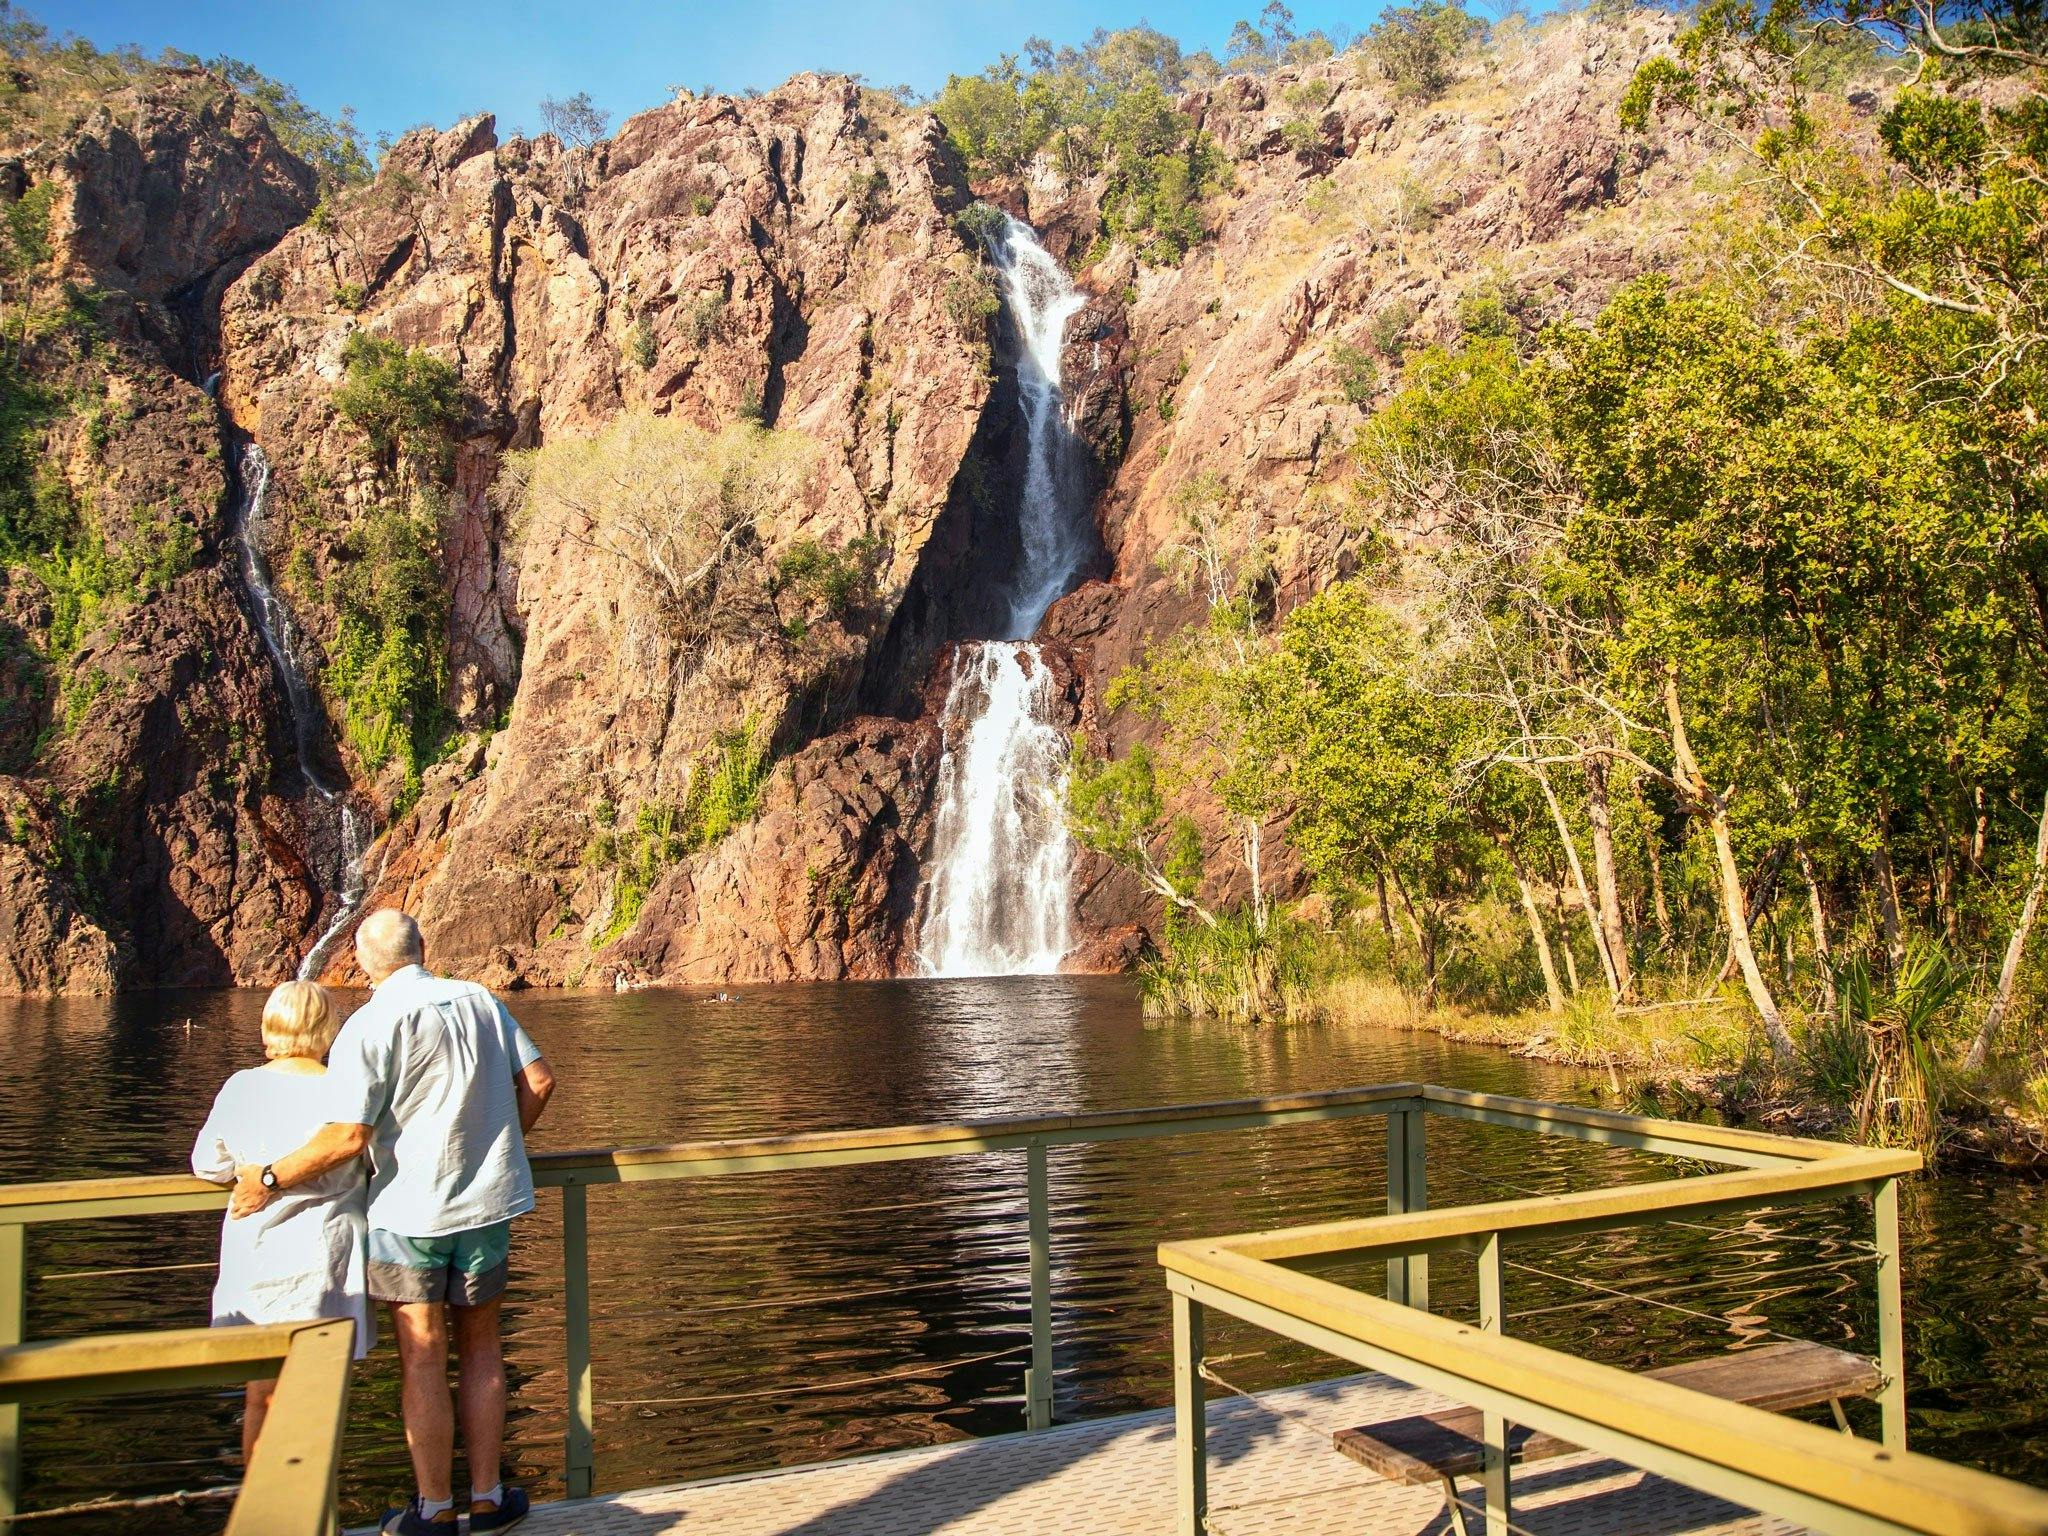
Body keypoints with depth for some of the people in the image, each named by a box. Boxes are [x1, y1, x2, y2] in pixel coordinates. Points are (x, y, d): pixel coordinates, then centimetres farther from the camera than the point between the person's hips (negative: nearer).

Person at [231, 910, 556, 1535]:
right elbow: (538, 1081, 3)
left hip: (409, 1211, -4)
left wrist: (270, 1179, -5)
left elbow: (347, 1136, -18)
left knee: (422, 1362, 7)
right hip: (487, 1202, 4)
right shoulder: (480, 1000, 3)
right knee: (481, 1350, 16)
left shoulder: (370, 1025, -12)